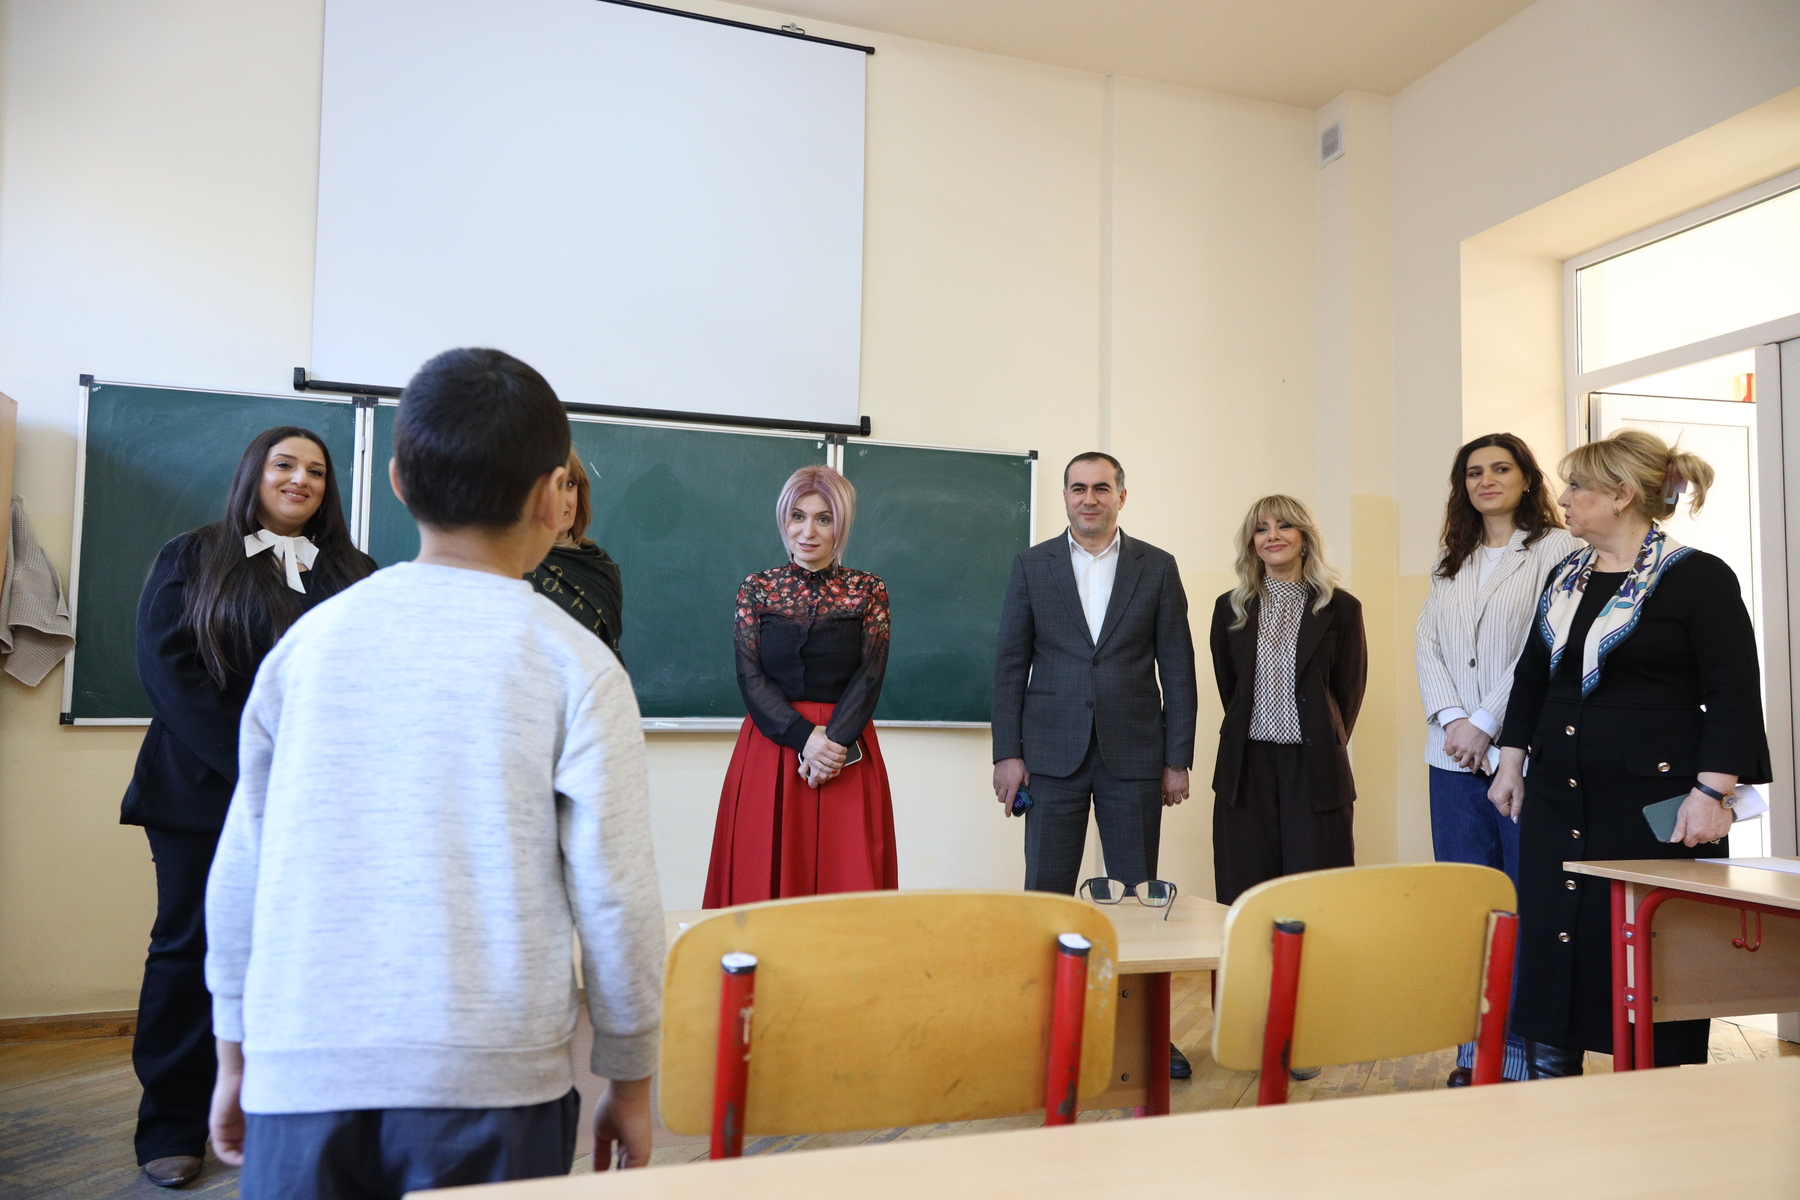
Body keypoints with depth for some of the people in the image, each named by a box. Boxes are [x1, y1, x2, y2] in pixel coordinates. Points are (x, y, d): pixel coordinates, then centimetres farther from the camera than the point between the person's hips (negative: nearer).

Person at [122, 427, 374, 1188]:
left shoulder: (354, 575, 12)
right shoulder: (191, 559, 7)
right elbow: (166, 668, -4)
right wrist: (252, 762, -14)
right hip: (204, 789, -1)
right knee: (189, 949, 5)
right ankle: (170, 1128, 17)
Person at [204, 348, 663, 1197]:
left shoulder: (310, 639, 2)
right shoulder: (573, 663, -8)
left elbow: (240, 867, 7)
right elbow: (613, 893, -8)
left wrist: (235, 1055, 19)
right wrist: (630, 1081, 5)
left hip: (301, 1072, 3)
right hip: (486, 1081, -2)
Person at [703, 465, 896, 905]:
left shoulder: (869, 591, 4)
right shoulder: (756, 589, 5)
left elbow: (870, 677, -4)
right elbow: (750, 678, -3)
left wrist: (834, 741, -18)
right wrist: (805, 738, -15)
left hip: (847, 754, 0)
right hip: (769, 752, 1)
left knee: (846, 878, 2)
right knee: (764, 878, 3)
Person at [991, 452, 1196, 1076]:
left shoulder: (1157, 567, 5)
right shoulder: (1032, 565, 5)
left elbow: (1177, 668, 4)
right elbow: (1010, 664, 3)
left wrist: (1178, 760, 0)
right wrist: (1007, 753, -3)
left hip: (1133, 754, 1)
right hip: (1054, 754, 0)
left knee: (1138, 894, 7)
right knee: (1046, 892, 3)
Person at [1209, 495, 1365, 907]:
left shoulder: (1341, 608, 2)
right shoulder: (1230, 609, 8)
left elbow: (1349, 692, 5)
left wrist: (1324, 745, 6)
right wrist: (1248, 733, 10)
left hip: (1315, 769, -2)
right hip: (1246, 768, 2)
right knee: (1244, 899, 4)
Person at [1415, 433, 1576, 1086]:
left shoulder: (1556, 549, -1)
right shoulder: (1450, 563, 18)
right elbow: (1428, 646, 10)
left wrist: (1485, 724, -12)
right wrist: (1452, 718, -6)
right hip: (1454, 756, 5)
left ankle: (1521, 1050, 10)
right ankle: (1474, 1048, 17)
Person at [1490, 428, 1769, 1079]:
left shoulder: (1698, 578, -6)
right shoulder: (1566, 577, 13)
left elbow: (1734, 694, -10)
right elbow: (1531, 677, 19)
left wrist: (1712, 792, -17)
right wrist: (1511, 763, 15)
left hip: (1654, 803, -6)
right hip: (1559, 798, 6)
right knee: (1549, 948, 7)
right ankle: (1550, 1077, 18)